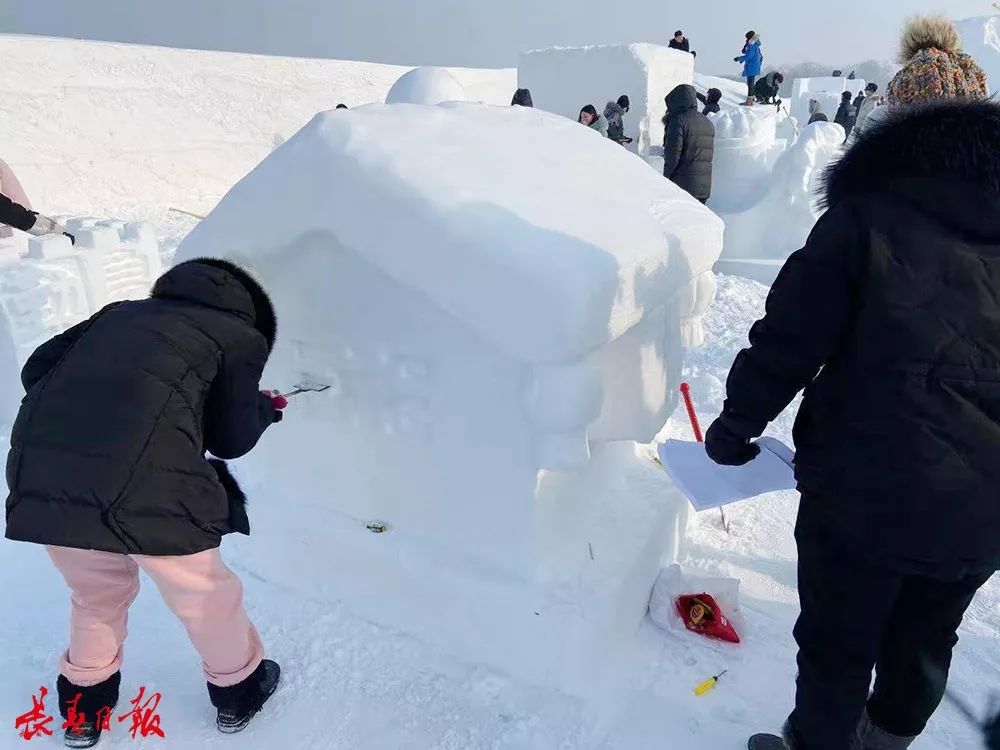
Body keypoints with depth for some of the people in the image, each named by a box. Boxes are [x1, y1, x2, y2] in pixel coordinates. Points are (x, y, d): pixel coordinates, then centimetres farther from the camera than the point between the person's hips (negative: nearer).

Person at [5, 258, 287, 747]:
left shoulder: (122, 313, 26)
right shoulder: (241, 335, 13)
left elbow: (36, 370, 23)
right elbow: (231, 440, 13)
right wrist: (264, 408, 32)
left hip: (37, 472, 5)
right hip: (145, 486, -5)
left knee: (96, 593, 31)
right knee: (203, 593, 21)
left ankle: (84, 703, 48)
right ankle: (238, 689, 43)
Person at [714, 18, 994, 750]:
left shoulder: (866, 219, -13)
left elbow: (788, 341, -14)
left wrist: (737, 426, 2)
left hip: (867, 489, -5)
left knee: (839, 642, 16)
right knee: (927, 636, 27)